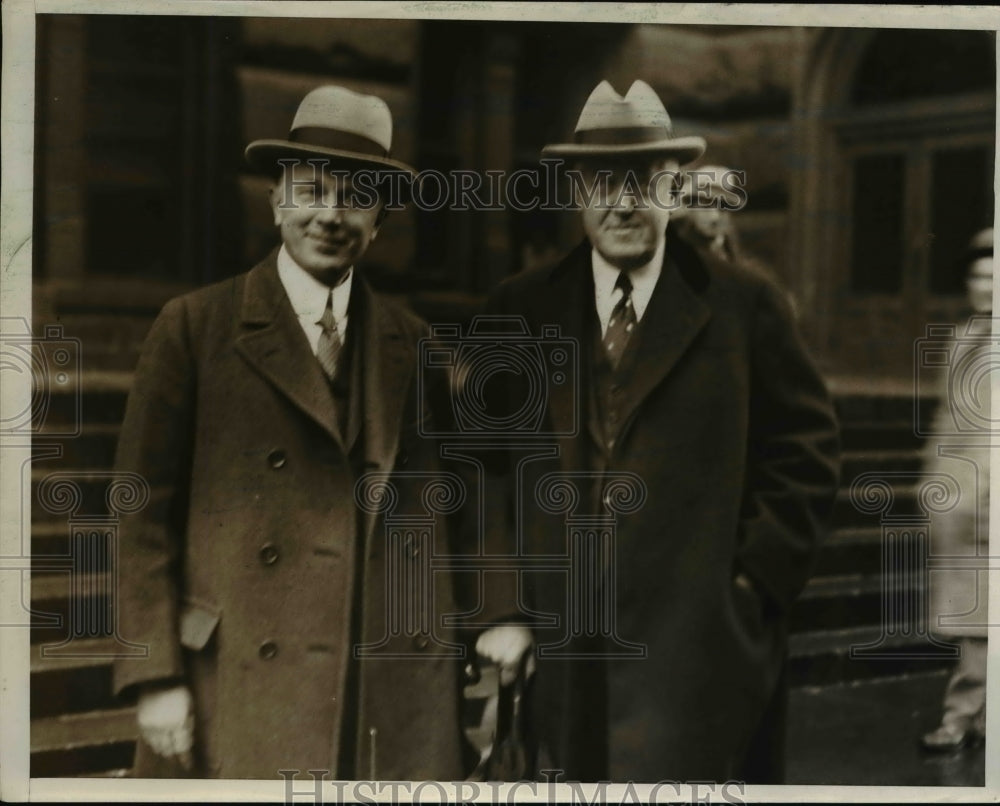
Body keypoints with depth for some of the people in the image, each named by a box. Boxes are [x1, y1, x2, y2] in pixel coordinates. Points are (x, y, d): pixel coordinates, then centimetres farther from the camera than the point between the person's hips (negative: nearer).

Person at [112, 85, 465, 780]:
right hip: (239, 696, -3)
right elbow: (145, 514, -2)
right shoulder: (194, 327, 0)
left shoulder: (409, 343, 9)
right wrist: (155, 677, -7)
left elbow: (426, 510, 11)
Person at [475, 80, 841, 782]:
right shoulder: (521, 311, 6)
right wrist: (504, 609, 2)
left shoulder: (746, 307, 0)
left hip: (697, 648, -2)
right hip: (562, 647, 3)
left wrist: (757, 582, -2)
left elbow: (807, 450, 4)